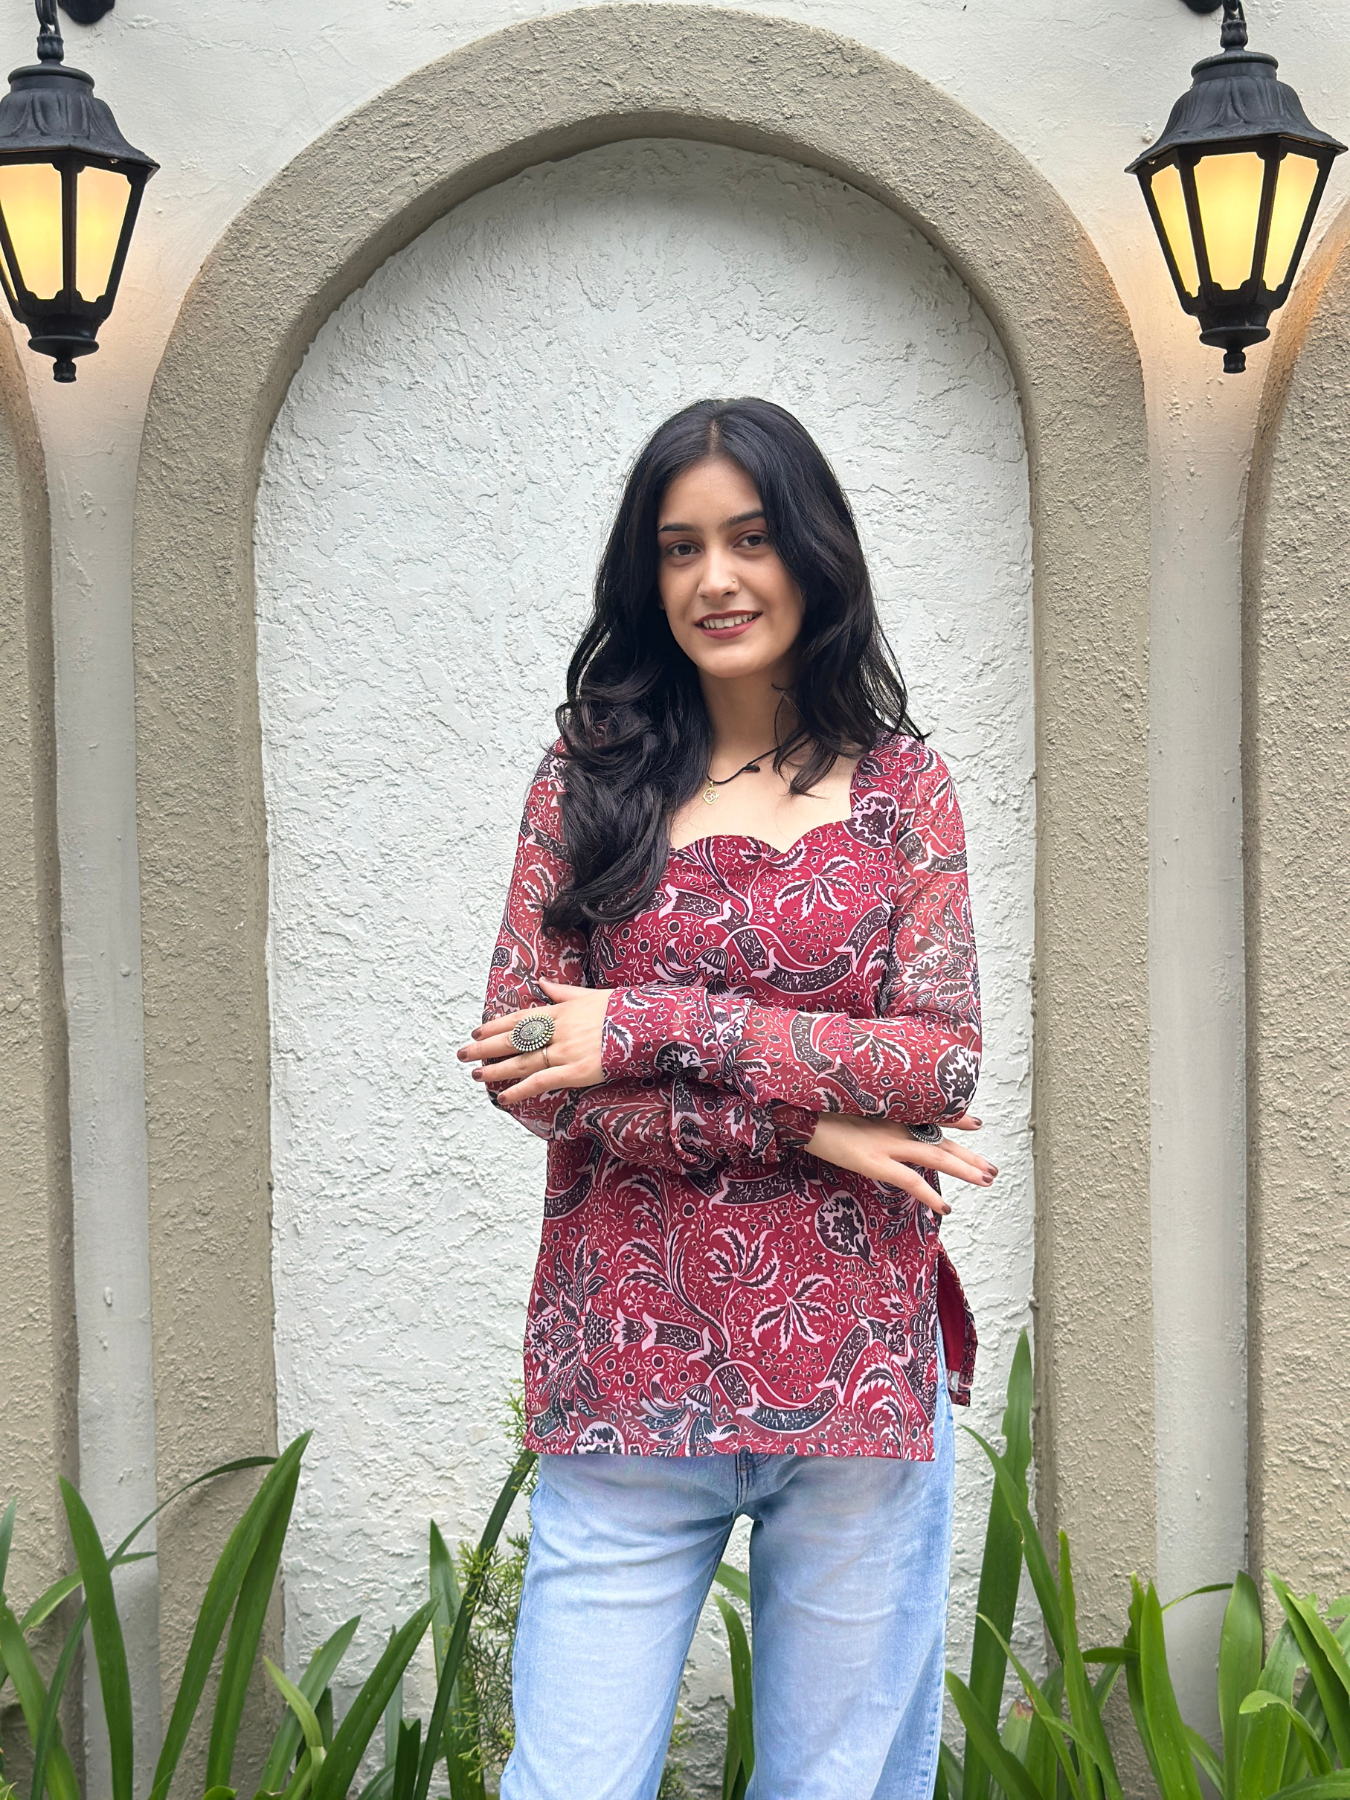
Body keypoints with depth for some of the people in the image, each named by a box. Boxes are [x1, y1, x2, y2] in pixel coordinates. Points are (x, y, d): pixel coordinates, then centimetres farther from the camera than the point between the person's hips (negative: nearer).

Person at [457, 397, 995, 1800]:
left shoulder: (899, 782, 5)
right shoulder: (588, 777, 5)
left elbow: (945, 1060, -5)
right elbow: (518, 1061, -4)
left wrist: (649, 1025, -13)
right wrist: (802, 1120, -12)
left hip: (857, 1364, 0)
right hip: (629, 1369, 0)